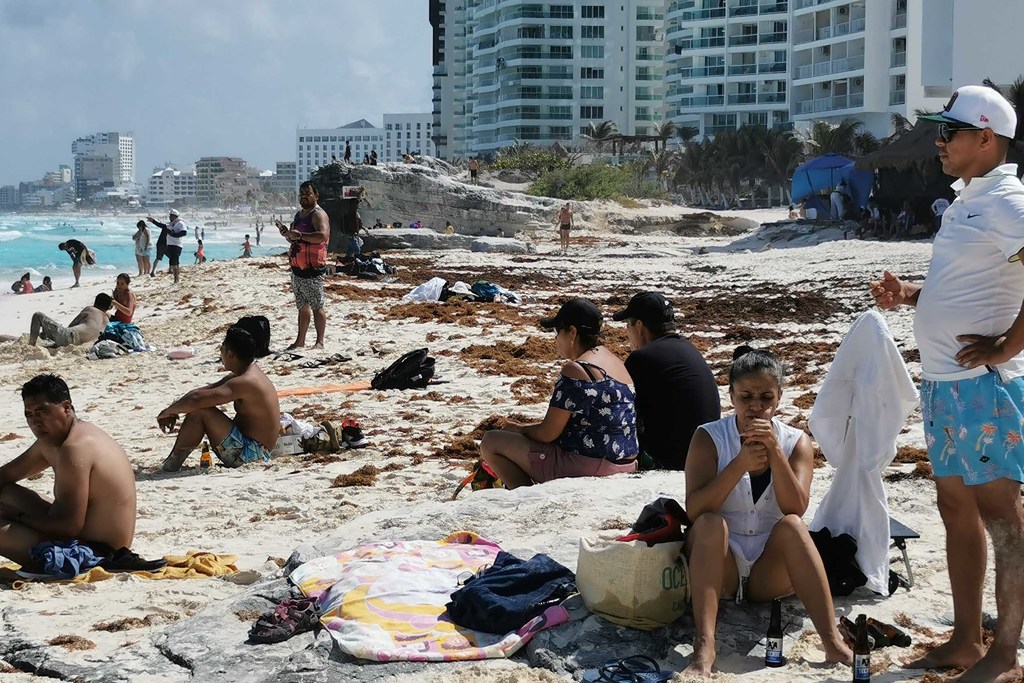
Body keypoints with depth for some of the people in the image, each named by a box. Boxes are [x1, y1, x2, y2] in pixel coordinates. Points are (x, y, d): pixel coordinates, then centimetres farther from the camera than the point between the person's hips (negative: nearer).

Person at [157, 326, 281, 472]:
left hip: (251, 453, -11)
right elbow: (204, 391, 13)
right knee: (196, 411, 14)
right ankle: (170, 463, 13)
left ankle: (171, 464, -3)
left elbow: (196, 399, -28)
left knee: (200, 411, -17)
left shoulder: (245, 382, -23)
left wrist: (170, 410, -11)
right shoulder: (247, 374, 10)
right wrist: (173, 410, 4)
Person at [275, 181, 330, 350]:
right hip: (297, 268, 9)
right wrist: (287, 234, 6)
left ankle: (320, 342, -1)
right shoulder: (299, 214, 17)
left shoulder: (318, 214, -11)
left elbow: (323, 235, -29)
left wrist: (299, 235, -29)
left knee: (317, 307, -5)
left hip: (313, 269, -9)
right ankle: (300, 341, 18)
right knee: (302, 307, 13)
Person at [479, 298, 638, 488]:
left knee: (491, 442, -2)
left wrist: (519, 429, 5)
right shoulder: (613, 360, 12)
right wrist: (527, 428, 19)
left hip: (588, 469, -10)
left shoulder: (576, 370, -17)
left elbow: (547, 434, -14)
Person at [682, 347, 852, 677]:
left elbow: (795, 509, -15)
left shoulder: (796, 442, 1)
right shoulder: (709, 438, -4)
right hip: (719, 566, -1)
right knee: (711, 523, -30)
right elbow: (694, 511, -18)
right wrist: (740, 464, -28)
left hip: (770, 572, 1)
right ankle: (704, 647, -44)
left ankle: (833, 642, -35)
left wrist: (774, 451, -25)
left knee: (791, 525, -27)